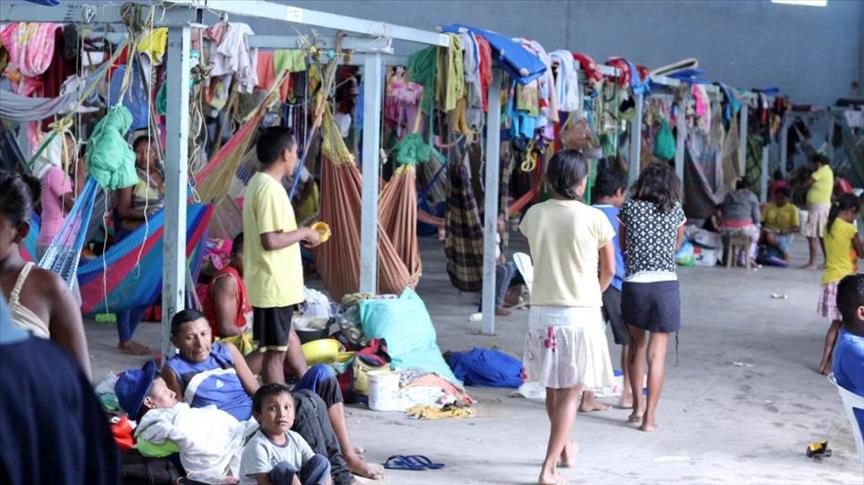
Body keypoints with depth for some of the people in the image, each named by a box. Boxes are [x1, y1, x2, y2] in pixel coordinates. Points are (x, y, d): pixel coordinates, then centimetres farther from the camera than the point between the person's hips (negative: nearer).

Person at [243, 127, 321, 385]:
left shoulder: (259, 183, 12)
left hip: (270, 284, 10)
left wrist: (300, 237, 12)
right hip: (275, 286, -10)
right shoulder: (270, 188, -19)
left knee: (277, 347, 16)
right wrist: (303, 232, -12)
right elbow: (271, 240, -25)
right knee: (275, 351, -2)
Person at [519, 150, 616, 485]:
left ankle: (564, 448, 40)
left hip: (542, 312, 4)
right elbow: (609, 270, 1)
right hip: (581, 314, -4)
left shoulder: (533, 215, -2)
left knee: (553, 389, 20)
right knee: (569, 393, 3)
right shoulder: (594, 219, -10)